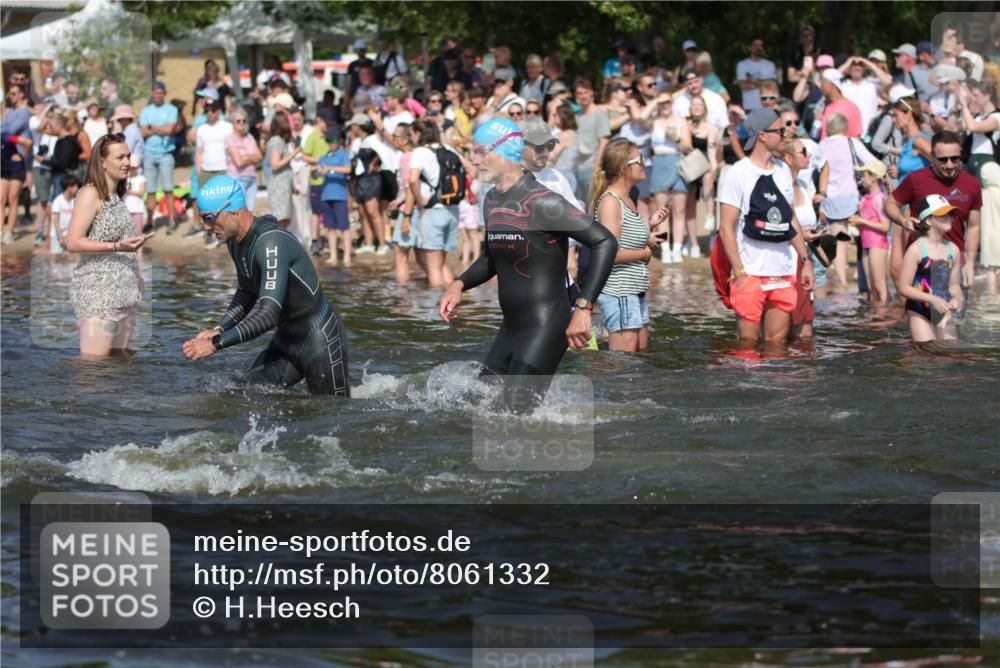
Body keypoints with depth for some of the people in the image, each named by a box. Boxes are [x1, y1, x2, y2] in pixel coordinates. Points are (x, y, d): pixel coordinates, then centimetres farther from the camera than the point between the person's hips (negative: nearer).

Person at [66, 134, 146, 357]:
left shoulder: (116, 196, 17)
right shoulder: (90, 194, -9)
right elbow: (73, 242, -17)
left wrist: (135, 277, 19)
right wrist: (117, 247, -24)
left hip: (122, 294, 9)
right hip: (97, 293, -9)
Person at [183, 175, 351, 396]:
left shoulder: (271, 241, -29)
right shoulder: (235, 241, 1)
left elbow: (268, 314, -36)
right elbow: (246, 294, 17)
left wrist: (216, 343, -37)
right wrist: (219, 329, 0)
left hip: (320, 341, -8)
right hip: (286, 339, 8)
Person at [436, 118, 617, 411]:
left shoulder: (539, 202, -17)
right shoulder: (492, 201, 11)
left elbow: (605, 242, -20)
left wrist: (583, 307, -25)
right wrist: (459, 285, 10)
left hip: (545, 325, -9)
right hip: (511, 329, 9)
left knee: (516, 408, -17)